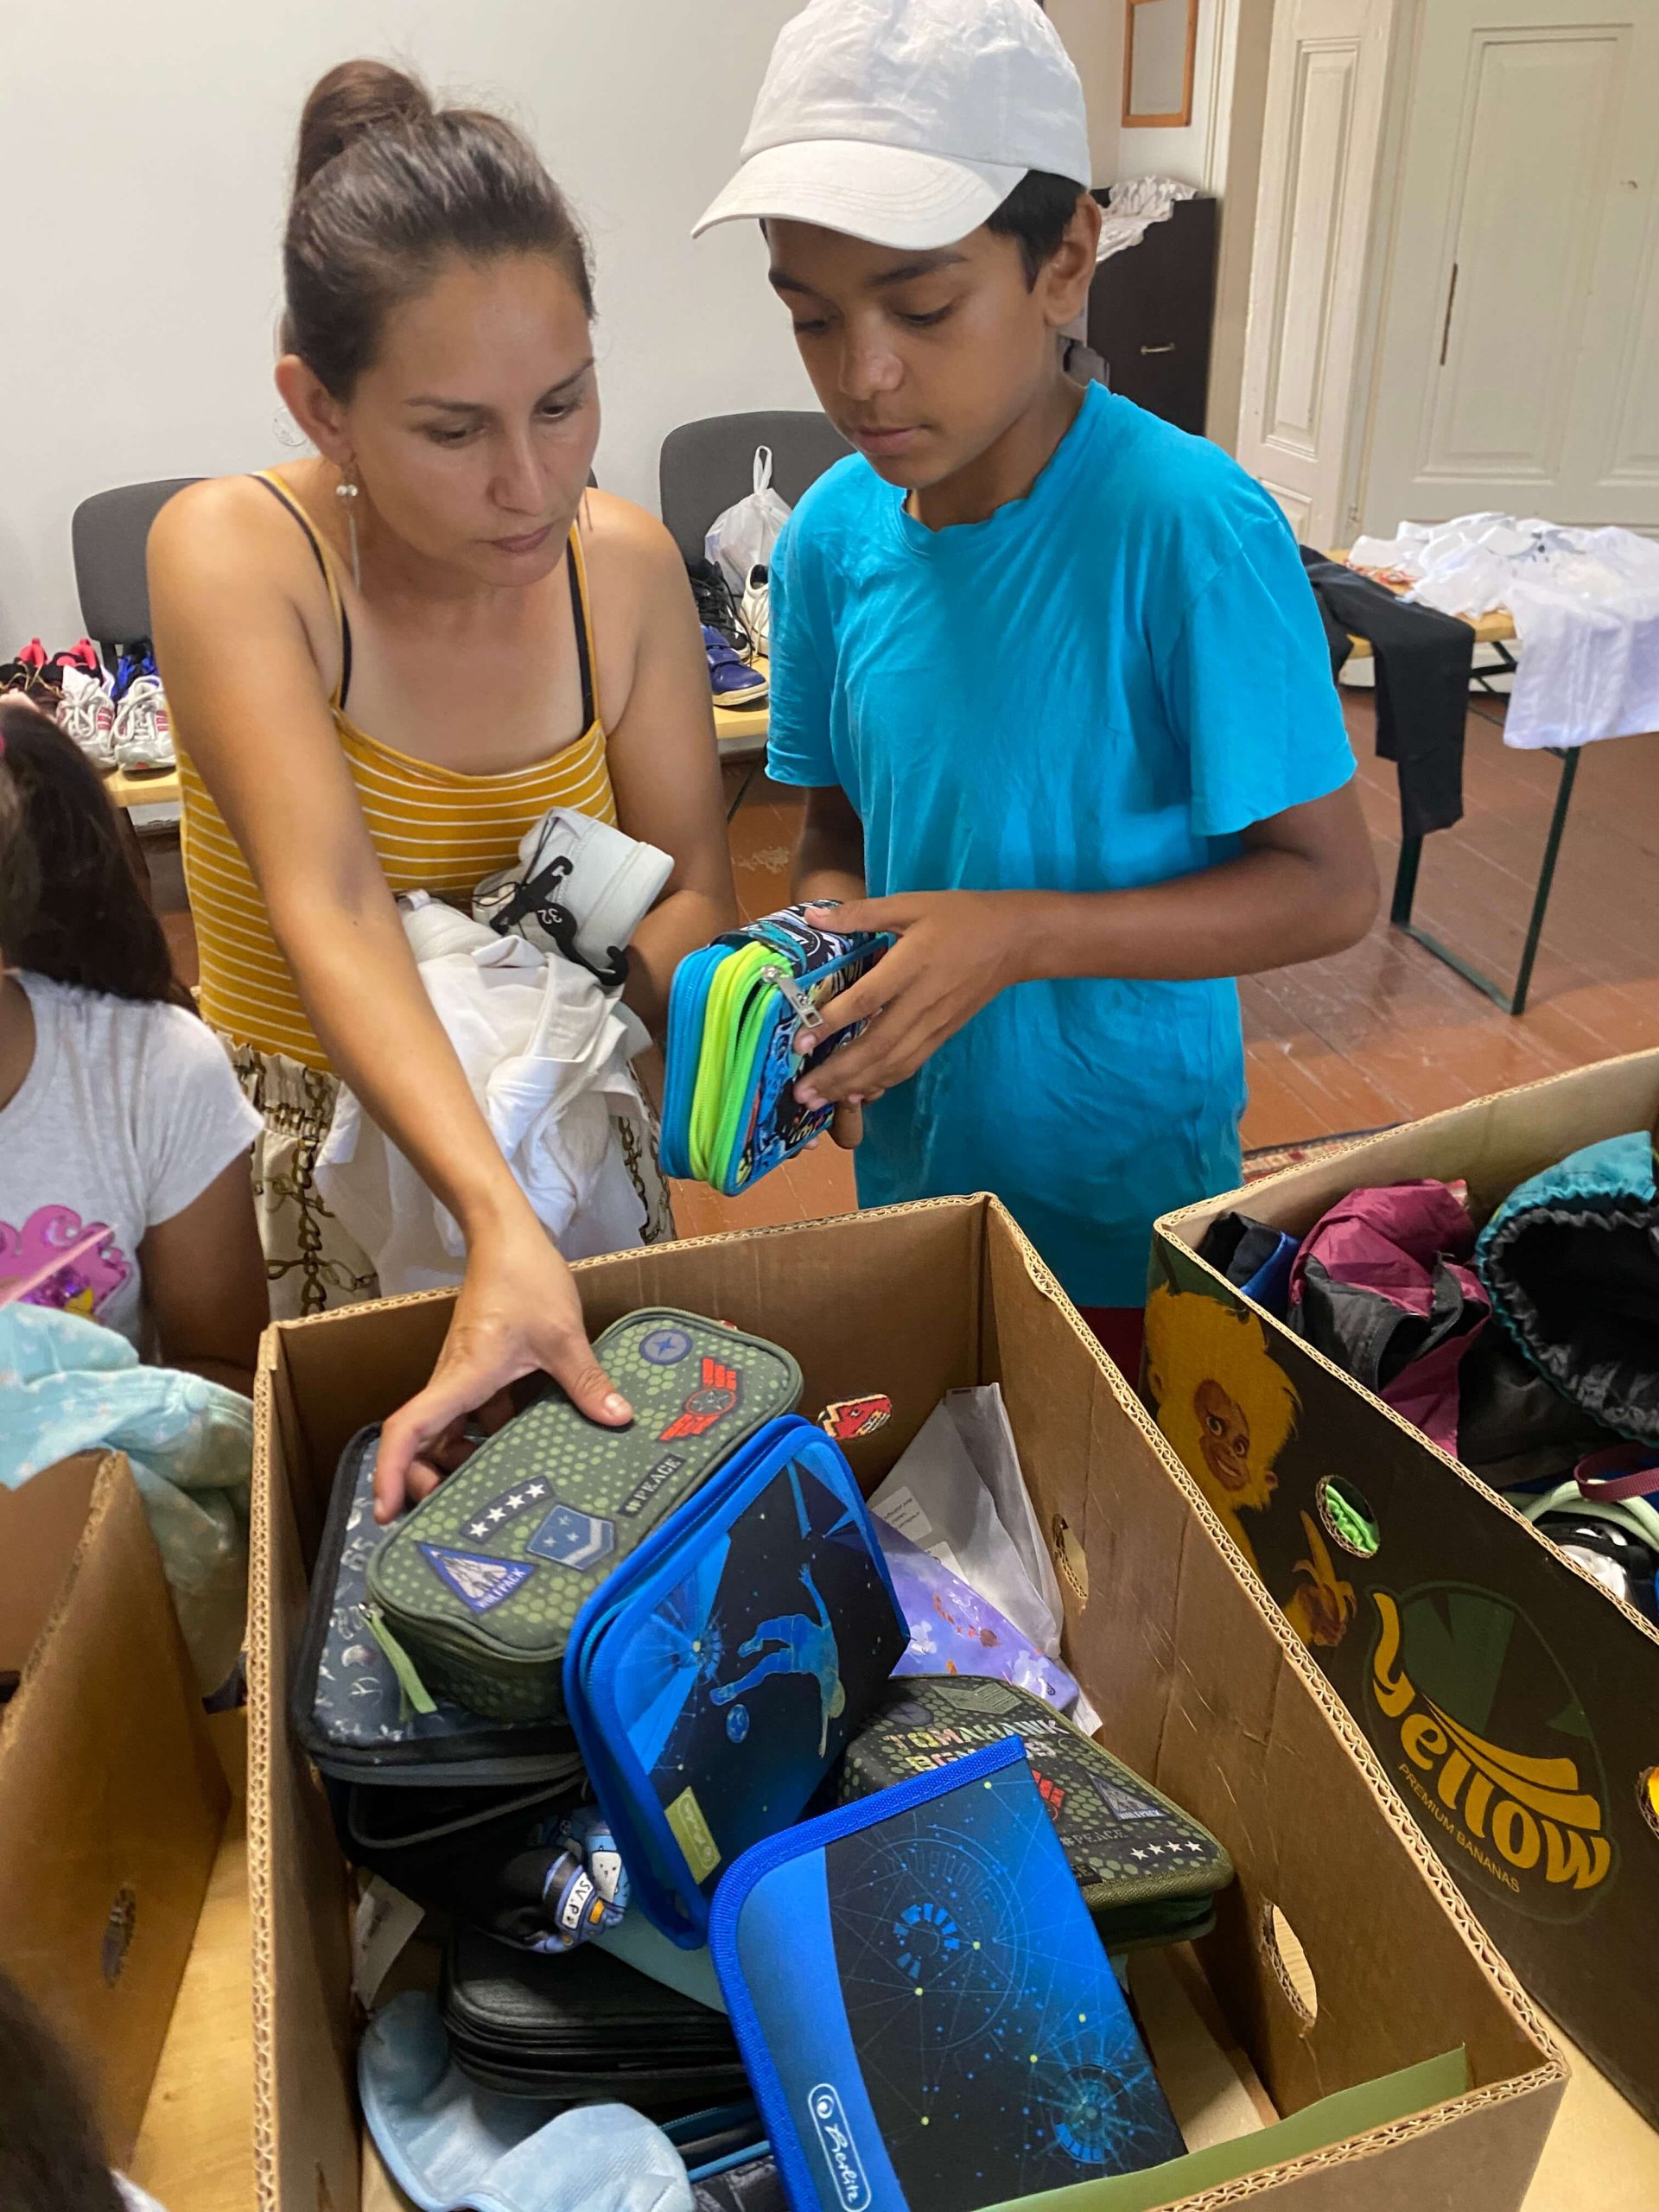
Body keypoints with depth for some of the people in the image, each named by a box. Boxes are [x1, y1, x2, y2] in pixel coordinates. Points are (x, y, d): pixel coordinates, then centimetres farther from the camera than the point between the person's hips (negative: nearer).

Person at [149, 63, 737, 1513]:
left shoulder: (624, 563, -9)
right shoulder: (232, 554, -19)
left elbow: (692, 892, -7)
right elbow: (331, 904, -33)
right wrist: (498, 1222, -46)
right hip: (315, 1163, -2)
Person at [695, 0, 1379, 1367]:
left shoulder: (1190, 525, -22)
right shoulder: (832, 532, -6)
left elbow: (1329, 886, -19)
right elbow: (838, 827, 5)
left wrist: (1017, 935, -29)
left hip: (1128, 1198, -4)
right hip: (911, 1154, 5)